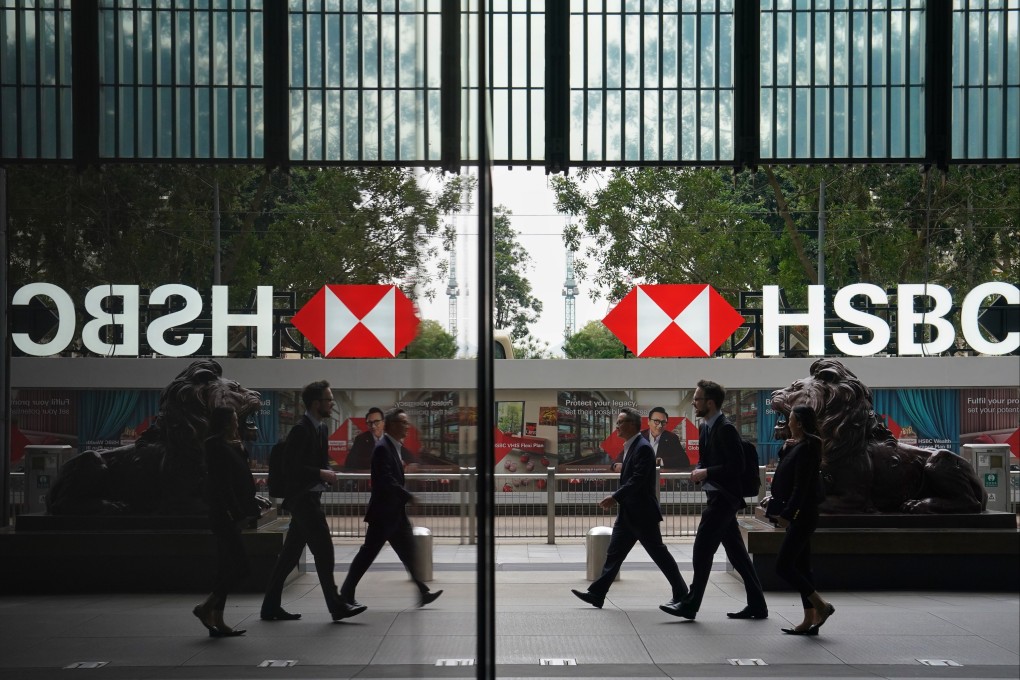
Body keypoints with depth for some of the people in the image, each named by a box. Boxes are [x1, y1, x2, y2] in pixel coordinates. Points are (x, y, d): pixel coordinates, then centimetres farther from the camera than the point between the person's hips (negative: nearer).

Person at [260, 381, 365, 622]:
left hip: (310, 497, 9)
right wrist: (321, 473, -17)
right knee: (324, 552, -6)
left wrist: (326, 473, 1)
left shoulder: (320, 428, 12)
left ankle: (271, 606, 17)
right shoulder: (301, 430, -16)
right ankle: (336, 606, -1)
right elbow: (291, 467, -21)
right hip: (303, 498, -9)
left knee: (290, 554, 11)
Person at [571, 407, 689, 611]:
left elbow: (638, 480, -24)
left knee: (659, 553, 2)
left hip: (642, 514, -9)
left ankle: (681, 593, 14)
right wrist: (618, 500, 19)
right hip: (628, 514, 9)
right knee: (614, 553, 7)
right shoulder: (630, 447, 13)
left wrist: (615, 497, -25)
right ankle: (597, 593, 9)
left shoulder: (643, 448, -17)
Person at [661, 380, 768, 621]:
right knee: (736, 551, 11)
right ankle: (757, 605, 17)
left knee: (703, 548, -7)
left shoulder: (726, 429, -16)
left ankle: (690, 605, 0)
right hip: (716, 496, 10)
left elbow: (736, 465, -19)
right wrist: (699, 471, 0)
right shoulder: (706, 428, 13)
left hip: (723, 498, -10)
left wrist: (707, 472, -18)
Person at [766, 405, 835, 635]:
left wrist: (786, 515, -22)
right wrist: (785, 449, 6)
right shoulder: (796, 446, 13)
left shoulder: (805, 449, -17)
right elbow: (785, 478, 16)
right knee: (801, 567, 10)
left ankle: (821, 606, -3)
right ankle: (810, 620, 14)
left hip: (802, 516, -10)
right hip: (799, 516, 10)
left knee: (783, 566, -9)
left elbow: (801, 487, -21)